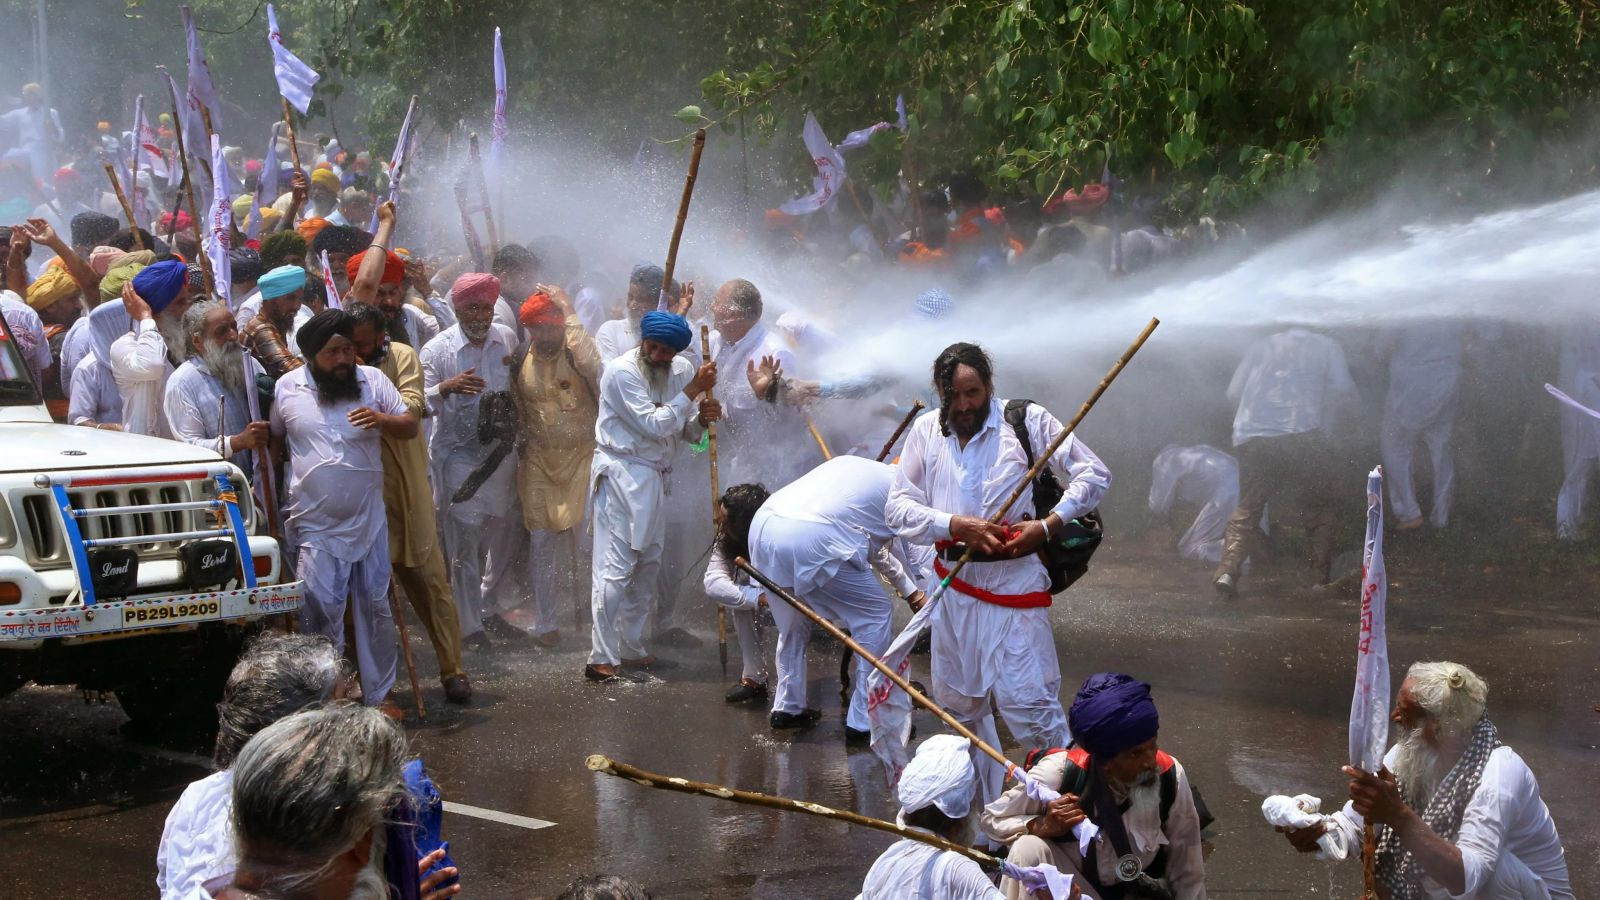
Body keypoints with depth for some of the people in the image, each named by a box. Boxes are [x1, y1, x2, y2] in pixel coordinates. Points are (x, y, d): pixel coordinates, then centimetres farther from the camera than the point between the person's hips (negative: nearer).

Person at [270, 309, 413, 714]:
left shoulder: (372, 380, 1)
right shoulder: (287, 389, -2)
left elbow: (411, 426, 0)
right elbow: (275, 442, 10)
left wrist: (382, 419, -19)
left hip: (369, 520, 2)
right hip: (317, 527, -2)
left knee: (376, 608, 8)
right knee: (321, 612, -4)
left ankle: (378, 694, 19)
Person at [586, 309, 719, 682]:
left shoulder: (681, 370, 6)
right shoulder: (621, 371, -14)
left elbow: (686, 431, 10)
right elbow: (654, 424, -19)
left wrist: (703, 417, -11)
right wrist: (693, 390, -19)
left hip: (654, 477, 7)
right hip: (621, 473, -7)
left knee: (648, 566, 13)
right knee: (615, 568, -9)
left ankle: (631, 647, 25)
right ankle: (602, 659, -7)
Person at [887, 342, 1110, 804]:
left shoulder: (1028, 421, -6)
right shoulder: (926, 430, 4)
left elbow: (1095, 473, -3)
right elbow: (898, 507, 0)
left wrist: (1047, 526, -14)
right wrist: (956, 525, -16)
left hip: (1014, 580, -5)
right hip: (953, 585, 5)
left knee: (1028, 702, -11)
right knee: (960, 704, 13)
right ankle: (995, 806, 28)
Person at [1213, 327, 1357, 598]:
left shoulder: (1261, 345, 23)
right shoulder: (1326, 345, 16)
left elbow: (1234, 391, 15)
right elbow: (1343, 390, 3)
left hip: (1249, 439, 2)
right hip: (1302, 435, -2)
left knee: (1247, 509, 13)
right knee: (1319, 507, 17)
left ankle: (1228, 570, -8)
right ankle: (1320, 579, 10)